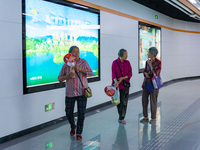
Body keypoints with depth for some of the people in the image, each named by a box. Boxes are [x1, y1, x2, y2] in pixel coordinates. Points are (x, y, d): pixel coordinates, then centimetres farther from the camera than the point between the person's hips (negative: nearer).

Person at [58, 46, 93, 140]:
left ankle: (79, 133, 12)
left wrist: (80, 69, -19)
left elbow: (91, 73, -6)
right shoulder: (66, 65, 3)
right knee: (68, 113, 8)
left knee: (81, 113, -2)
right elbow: (60, 79, 4)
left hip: (82, 92, -1)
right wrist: (68, 75, -15)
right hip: (70, 93, 1)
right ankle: (73, 127, 37)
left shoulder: (83, 62, 2)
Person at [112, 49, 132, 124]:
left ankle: (121, 118, 4)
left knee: (124, 102, -3)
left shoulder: (127, 63, 4)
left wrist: (123, 78, -14)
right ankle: (121, 116, 26)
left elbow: (130, 74, 2)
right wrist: (115, 81, -24)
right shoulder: (115, 62, -3)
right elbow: (113, 73, -7)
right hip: (117, 85, -1)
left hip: (125, 85, 1)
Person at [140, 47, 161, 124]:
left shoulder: (158, 62, -13)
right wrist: (146, 74, -12)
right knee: (144, 99, 5)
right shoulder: (147, 62, 4)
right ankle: (145, 117, 18)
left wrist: (150, 65, -20)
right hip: (146, 82, 6)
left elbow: (156, 73, -19)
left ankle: (153, 118, 17)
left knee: (153, 101, 1)